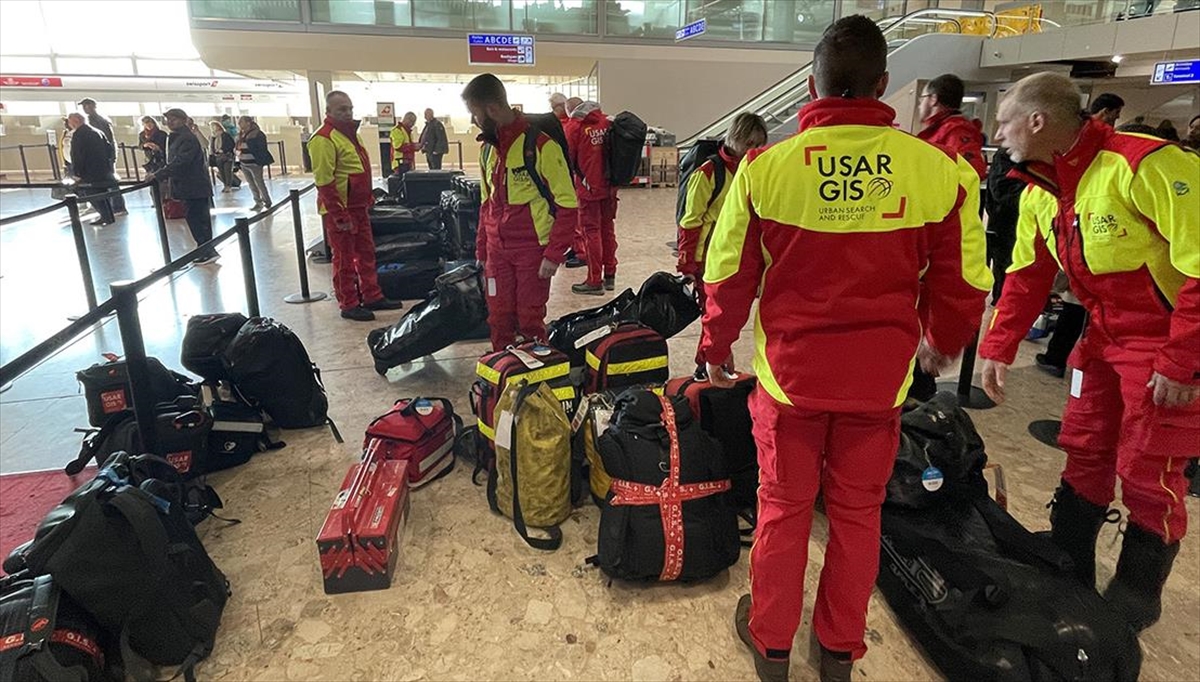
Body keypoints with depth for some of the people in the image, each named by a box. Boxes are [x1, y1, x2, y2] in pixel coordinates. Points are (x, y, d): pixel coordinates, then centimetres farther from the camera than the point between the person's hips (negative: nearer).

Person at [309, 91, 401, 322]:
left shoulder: (350, 133, 14)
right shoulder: (324, 139, -17)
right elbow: (324, 181, -22)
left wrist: (368, 199, 21)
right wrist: (339, 216, -24)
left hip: (358, 207, 9)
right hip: (340, 210, -9)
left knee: (366, 253, 15)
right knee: (344, 258, 0)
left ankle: (372, 296, 26)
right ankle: (348, 305, 11)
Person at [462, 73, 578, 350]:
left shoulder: (540, 145, -13)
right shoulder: (488, 148, 10)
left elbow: (567, 204, -13)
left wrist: (554, 254, -16)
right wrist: (481, 249, 15)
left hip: (532, 250, -6)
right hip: (497, 251, 6)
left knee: (530, 320, 2)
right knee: (499, 318, 9)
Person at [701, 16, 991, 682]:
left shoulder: (765, 166, -11)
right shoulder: (939, 169, -8)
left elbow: (727, 273, -3)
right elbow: (963, 283, 1)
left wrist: (716, 347, 13)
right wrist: (942, 342, 21)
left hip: (789, 369, -1)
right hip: (880, 376, 1)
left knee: (783, 506, 16)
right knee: (857, 512, 18)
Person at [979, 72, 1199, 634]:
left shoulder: (1145, 165, -24)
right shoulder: (1039, 193, 2)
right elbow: (1027, 276, 9)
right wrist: (998, 349, 2)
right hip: (1105, 336, 7)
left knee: (1147, 477, 2)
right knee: (1083, 456, 12)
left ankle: (1133, 603, 22)